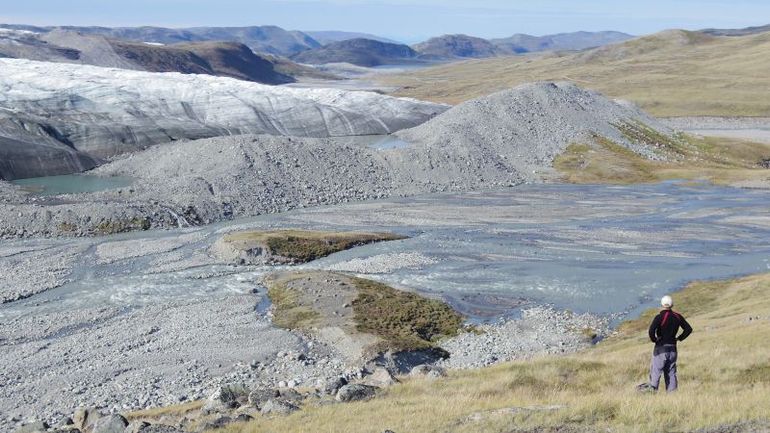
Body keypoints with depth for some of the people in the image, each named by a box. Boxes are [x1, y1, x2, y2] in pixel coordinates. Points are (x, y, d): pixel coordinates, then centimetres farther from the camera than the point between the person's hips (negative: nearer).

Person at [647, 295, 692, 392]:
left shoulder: (660, 317, -14)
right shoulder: (677, 316, 3)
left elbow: (651, 330, -27)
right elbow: (688, 329, 11)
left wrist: (654, 339, -10)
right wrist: (679, 338, 11)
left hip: (661, 348, -5)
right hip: (673, 348, 5)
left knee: (655, 372, -1)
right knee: (671, 373, 12)